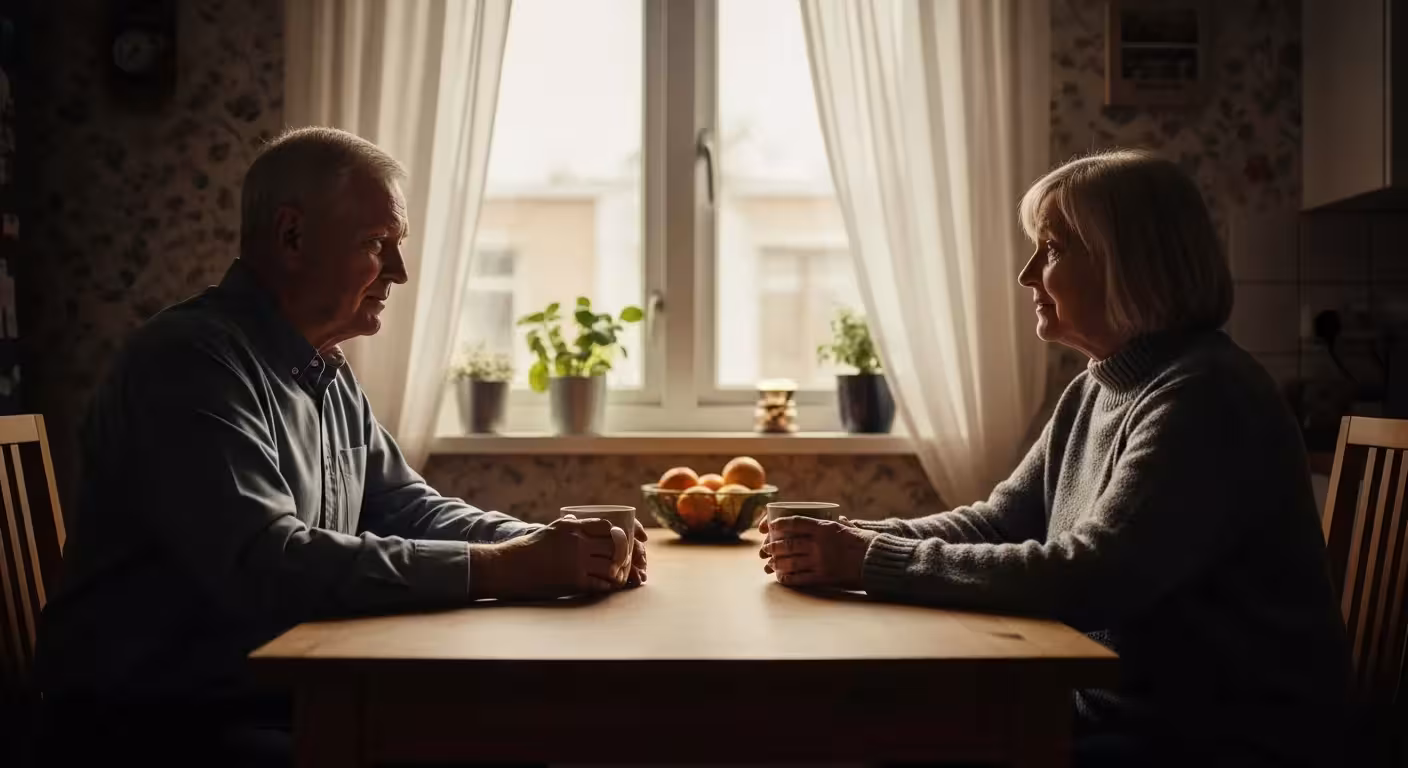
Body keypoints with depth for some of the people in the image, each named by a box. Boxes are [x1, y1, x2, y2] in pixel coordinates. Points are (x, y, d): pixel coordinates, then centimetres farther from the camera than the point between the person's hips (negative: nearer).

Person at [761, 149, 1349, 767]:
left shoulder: (1206, 398, -21)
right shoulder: (1095, 391, 8)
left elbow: (1085, 580, -28)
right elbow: (998, 521, 8)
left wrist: (872, 561, -27)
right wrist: (856, 539, -9)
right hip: (1112, 710, 7)